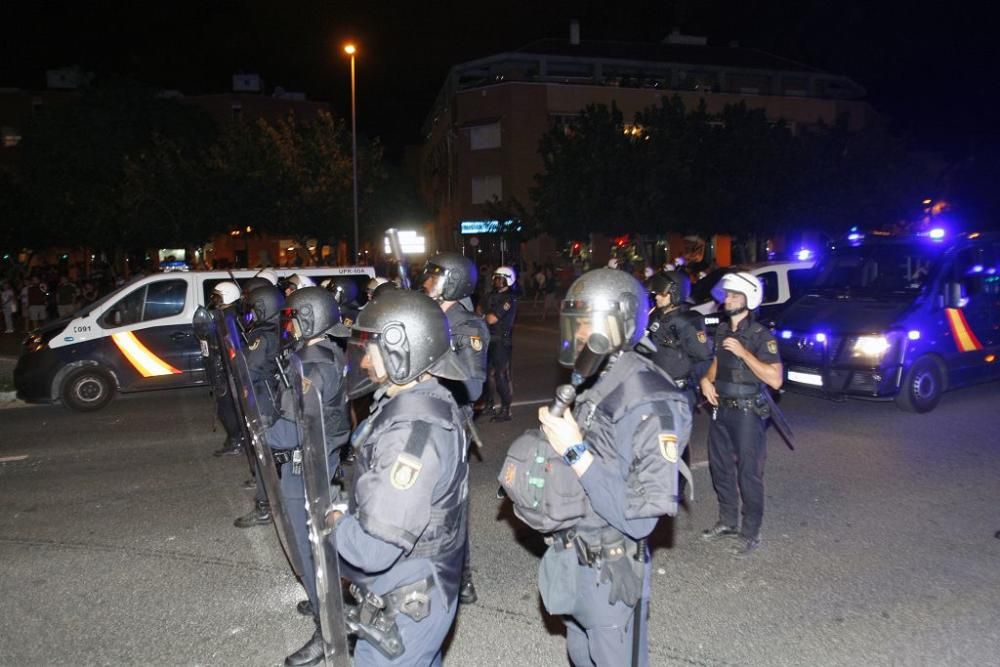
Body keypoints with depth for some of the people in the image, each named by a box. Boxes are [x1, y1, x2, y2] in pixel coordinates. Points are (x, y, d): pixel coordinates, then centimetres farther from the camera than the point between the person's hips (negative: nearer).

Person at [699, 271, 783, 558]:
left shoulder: (761, 335, -14)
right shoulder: (723, 330, 7)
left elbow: (775, 380, -22)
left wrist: (743, 352, -24)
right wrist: (707, 379, 3)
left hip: (747, 413, -7)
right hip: (721, 409, 7)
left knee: (748, 474, 0)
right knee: (719, 467, 15)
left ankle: (751, 533, 13)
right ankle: (728, 522, 31)